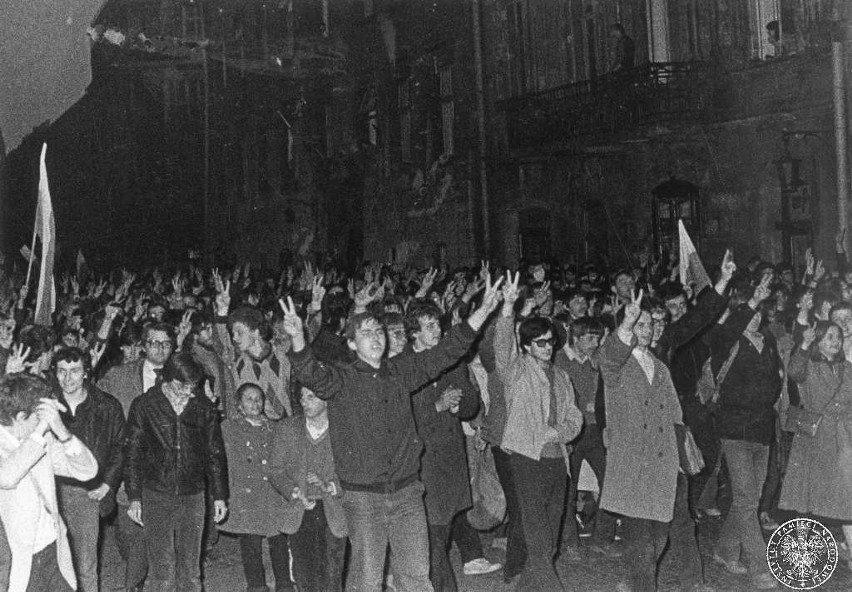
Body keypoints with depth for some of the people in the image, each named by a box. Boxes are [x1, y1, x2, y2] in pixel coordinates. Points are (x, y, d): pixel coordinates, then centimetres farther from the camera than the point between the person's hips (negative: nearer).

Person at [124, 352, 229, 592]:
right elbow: (132, 454, 2)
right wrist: (134, 497, -2)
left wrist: (220, 495, 9)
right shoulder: (144, 406, -2)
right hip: (156, 495, -2)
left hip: (193, 495, 2)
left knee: (190, 571, 6)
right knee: (162, 573, -5)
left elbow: (215, 453, 11)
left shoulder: (203, 408, 4)